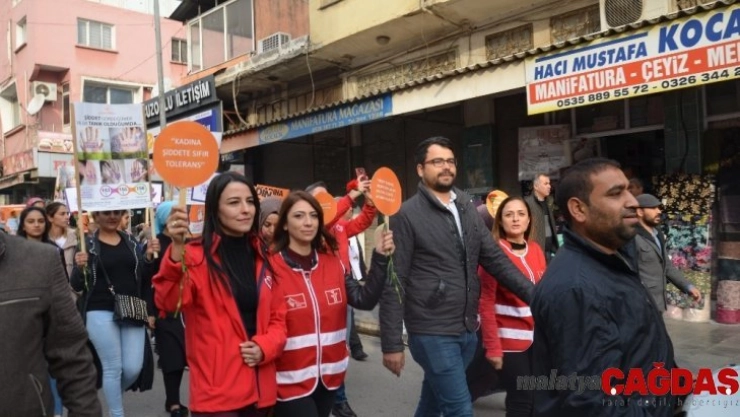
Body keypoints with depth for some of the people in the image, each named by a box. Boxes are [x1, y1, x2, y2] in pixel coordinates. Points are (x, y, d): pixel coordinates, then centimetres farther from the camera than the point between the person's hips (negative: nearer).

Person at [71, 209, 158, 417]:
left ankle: (113, 394, 32)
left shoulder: (131, 241, 9)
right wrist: (80, 267, -22)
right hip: (101, 313, -3)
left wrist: (149, 257, -8)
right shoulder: (87, 244, -1)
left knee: (134, 368, 1)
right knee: (113, 368, 0)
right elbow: (77, 286, -3)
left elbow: (143, 277, 9)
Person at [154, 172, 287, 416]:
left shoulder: (263, 258, 7)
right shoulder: (197, 256, -10)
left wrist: (264, 347, -6)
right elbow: (168, 304, -27)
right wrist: (177, 248, -40)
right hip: (217, 391, -5)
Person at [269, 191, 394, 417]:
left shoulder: (333, 263, 2)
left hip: (328, 375, 5)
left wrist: (380, 258, -13)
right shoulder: (271, 267, -14)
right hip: (290, 380, -5)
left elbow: (364, 300, -5)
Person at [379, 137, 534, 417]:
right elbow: (394, 283, -11)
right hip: (432, 334, -6)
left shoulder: (467, 210, 8)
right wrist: (392, 343, -12)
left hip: (467, 331, 6)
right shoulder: (407, 216, -10)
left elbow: (495, 259, 9)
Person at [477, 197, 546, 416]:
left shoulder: (536, 250, 6)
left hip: (537, 339, 6)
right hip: (510, 340, -5)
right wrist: (493, 347, -15)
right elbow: (486, 304, -13)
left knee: (537, 398, 9)